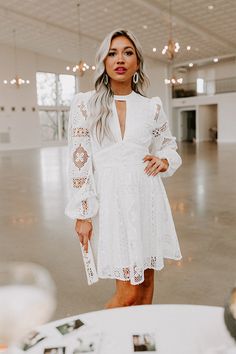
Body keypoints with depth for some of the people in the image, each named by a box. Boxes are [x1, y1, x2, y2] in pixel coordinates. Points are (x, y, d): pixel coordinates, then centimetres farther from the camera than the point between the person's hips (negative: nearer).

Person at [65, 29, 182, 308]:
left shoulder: (152, 107, 7)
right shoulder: (85, 104, 0)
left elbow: (170, 146, 20)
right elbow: (79, 161, -4)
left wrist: (164, 161, -4)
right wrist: (82, 214, -7)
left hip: (147, 199, 4)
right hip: (111, 200, -3)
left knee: (146, 282, 12)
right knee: (128, 292, -1)